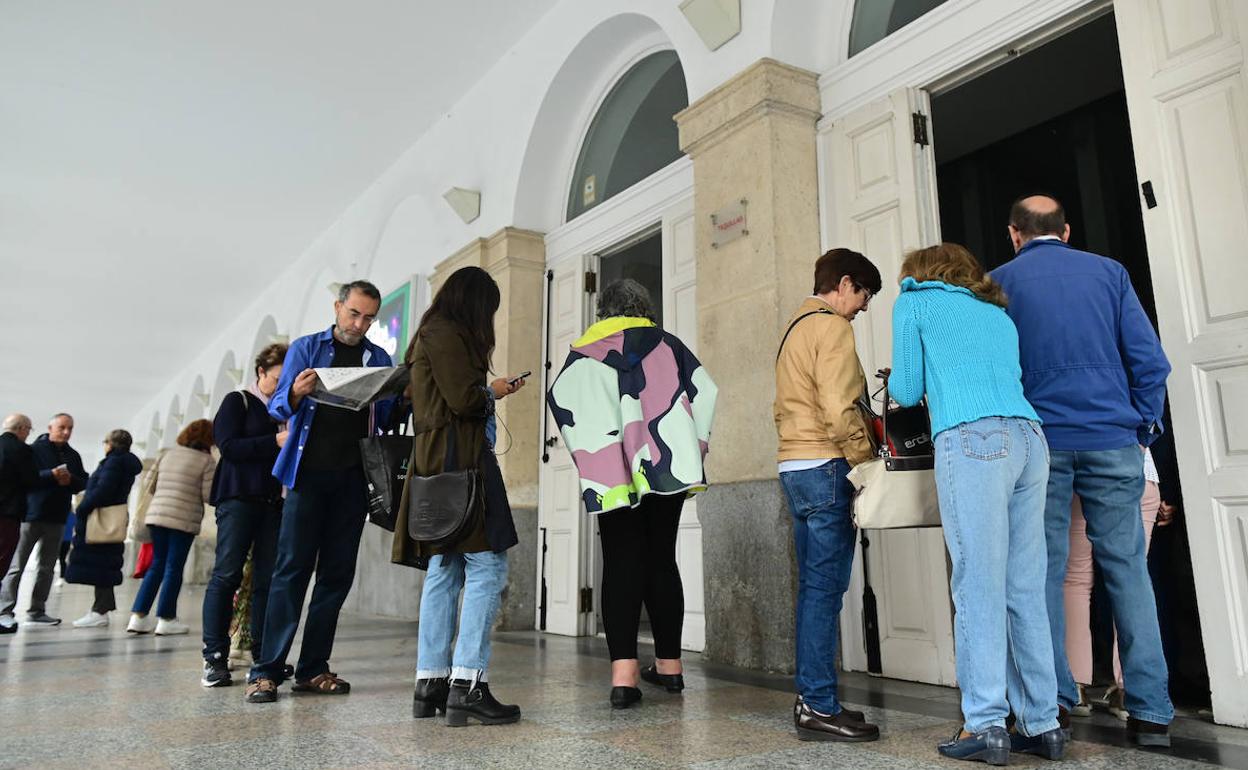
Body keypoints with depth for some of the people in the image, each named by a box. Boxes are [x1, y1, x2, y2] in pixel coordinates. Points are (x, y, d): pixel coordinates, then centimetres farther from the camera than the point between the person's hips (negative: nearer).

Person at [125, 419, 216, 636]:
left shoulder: (168, 454, 12)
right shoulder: (207, 460, -5)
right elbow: (209, 495, -10)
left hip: (156, 514, 6)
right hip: (184, 519, -5)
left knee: (157, 565, 15)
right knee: (174, 568, 2)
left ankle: (138, 616, 14)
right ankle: (166, 619, 8)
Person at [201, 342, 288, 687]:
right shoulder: (237, 402, 5)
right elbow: (228, 446, -8)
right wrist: (275, 442, -16)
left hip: (274, 500, 4)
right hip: (238, 498, -4)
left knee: (268, 578, 2)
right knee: (227, 574, -6)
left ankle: (263, 655, 7)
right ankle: (215, 657, -1)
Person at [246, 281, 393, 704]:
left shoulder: (379, 359, 13)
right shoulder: (305, 348, 7)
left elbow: (386, 420, 13)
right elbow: (278, 408, -1)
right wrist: (296, 394, -23)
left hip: (353, 478, 3)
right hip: (309, 473, -3)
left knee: (337, 573, 4)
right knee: (292, 568, -4)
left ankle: (313, 669, 13)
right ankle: (266, 670, 1)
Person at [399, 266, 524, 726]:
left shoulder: (428, 336, 23)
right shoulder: (448, 335, -8)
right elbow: (464, 399, -16)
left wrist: (486, 393, 17)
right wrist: (493, 391, 2)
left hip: (434, 460, 10)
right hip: (459, 458, -10)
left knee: (444, 569, 9)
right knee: (486, 566, -11)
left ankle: (430, 685, 12)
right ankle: (467, 686, -12)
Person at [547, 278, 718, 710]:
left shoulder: (583, 351, 7)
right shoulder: (666, 344, 12)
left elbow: (562, 400, -5)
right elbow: (703, 391, 6)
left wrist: (589, 459, -3)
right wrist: (692, 448, 10)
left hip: (613, 476, -2)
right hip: (666, 467, 2)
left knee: (621, 565, -1)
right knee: (661, 560, 12)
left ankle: (623, 673, -12)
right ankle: (669, 665, 18)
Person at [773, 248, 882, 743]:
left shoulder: (794, 328, 23)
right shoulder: (832, 327, -8)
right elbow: (839, 411, -17)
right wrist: (868, 464, -10)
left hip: (793, 466, 10)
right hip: (825, 466, -10)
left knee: (813, 586, 12)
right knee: (825, 586, -7)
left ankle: (810, 698, 17)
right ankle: (820, 707, -2)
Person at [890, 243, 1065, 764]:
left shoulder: (915, 303, 13)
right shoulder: (999, 315, 28)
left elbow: (907, 391, 10)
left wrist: (895, 385, 32)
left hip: (972, 441, -6)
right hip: (1029, 438, 6)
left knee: (978, 587, -7)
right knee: (1025, 591, 7)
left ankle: (986, 726, -6)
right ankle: (1042, 725, 9)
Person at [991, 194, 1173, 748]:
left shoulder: (1000, 281, 6)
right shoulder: (1109, 272, 10)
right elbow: (1149, 360, 5)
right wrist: (1142, 430, 12)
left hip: (1037, 440, -1)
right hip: (1111, 440, 1)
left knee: (1044, 570, 3)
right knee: (1126, 569, 4)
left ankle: (1054, 698, 3)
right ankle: (1151, 711, 6)